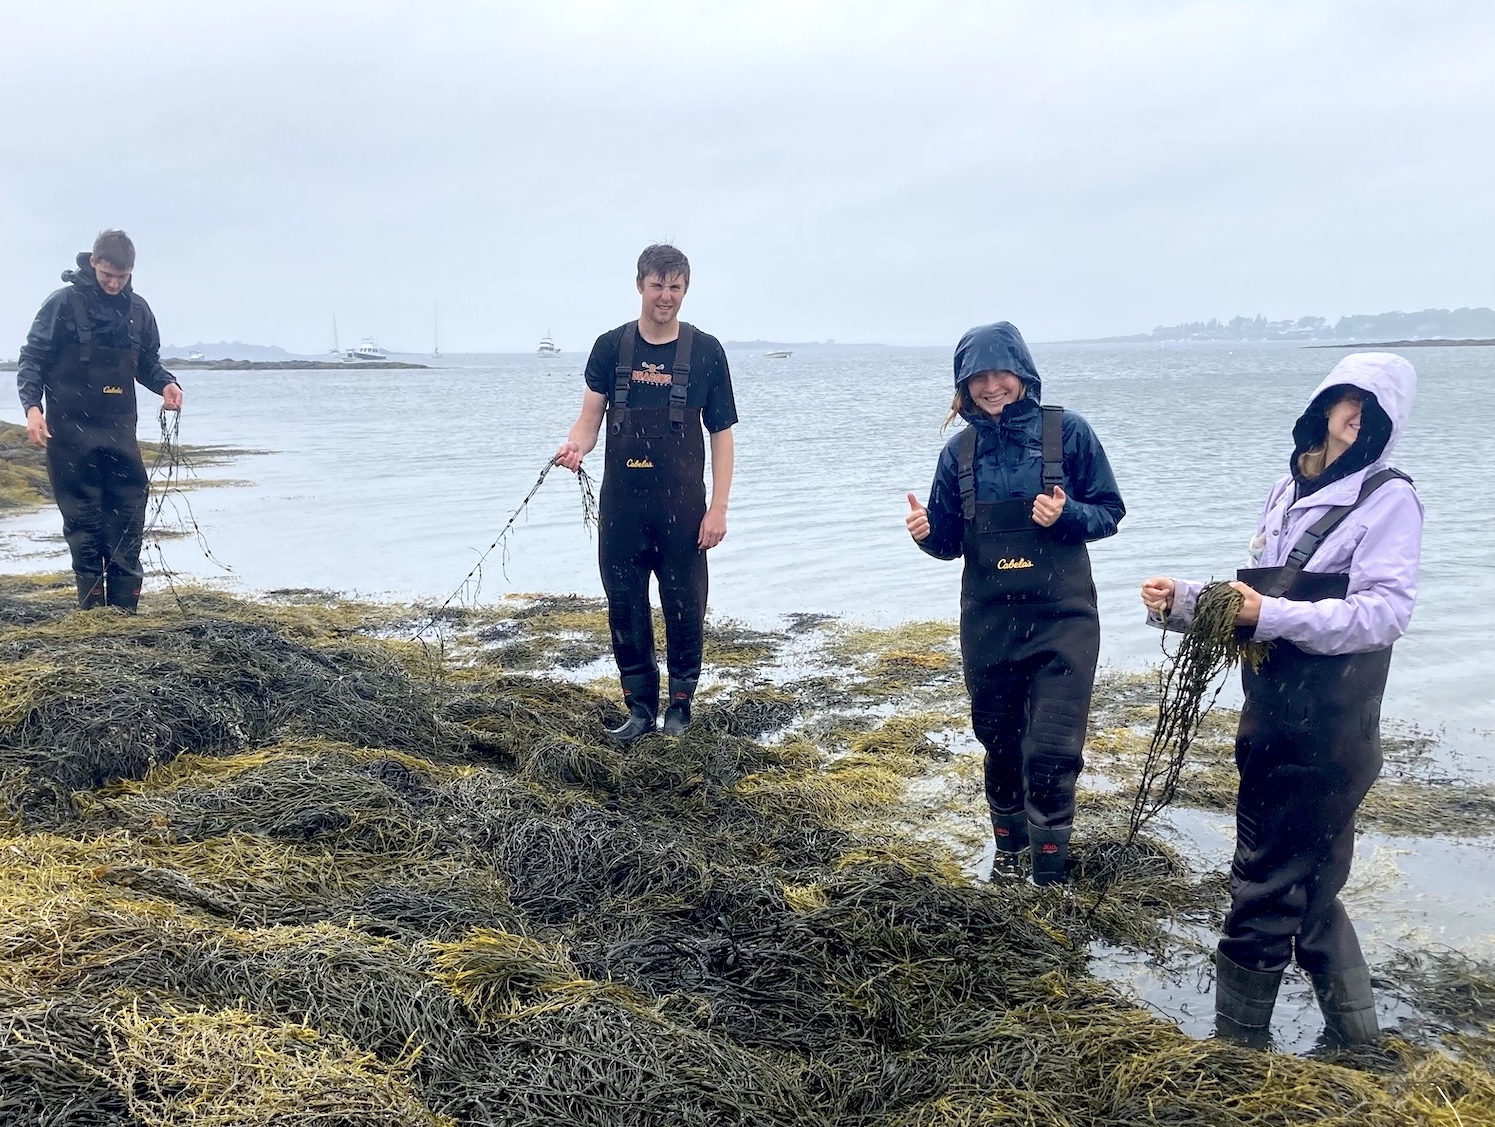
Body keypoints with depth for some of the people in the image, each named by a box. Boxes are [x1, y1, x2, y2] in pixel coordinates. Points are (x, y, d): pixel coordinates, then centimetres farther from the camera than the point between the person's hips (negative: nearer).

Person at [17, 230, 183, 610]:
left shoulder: (138, 309, 8)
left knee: (128, 515, 2)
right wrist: (32, 405, -17)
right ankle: (91, 606, 7)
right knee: (83, 519, 1)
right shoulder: (64, 304, -5)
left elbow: (148, 363, 17)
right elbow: (32, 359, -3)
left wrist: (166, 383, -4)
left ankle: (124, 605, 8)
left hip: (120, 430, 4)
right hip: (71, 431, -4)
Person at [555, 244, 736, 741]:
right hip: (621, 507, 2)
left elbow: (722, 435, 1)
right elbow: (589, 418, 4)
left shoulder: (705, 351, 0)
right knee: (625, 608, 7)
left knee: (684, 608, 5)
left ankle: (680, 704, 21)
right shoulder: (611, 347, 4)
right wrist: (575, 445, -20)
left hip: (681, 509, -2)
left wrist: (718, 509, -5)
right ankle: (640, 707, 19)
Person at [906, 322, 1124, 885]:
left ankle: (1049, 876, 10)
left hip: (1061, 617, -3)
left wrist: (1067, 516, -21)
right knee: (999, 742, 15)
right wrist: (927, 530, -15)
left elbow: (1109, 512, -1)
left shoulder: (1067, 431, -6)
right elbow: (950, 542, 7)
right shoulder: (960, 449, 3)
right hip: (989, 620, 3)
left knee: (1051, 750, -5)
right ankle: (1008, 845, 37)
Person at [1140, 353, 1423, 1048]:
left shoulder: (1387, 498, -8)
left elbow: (1383, 612, -19)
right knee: (1306, 886, 19)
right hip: (1273, 721, 8)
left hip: (1325, 730, -8)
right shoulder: (1289, 493, 13)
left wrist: (1274, 616, -26)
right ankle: (1355, 1039, 35)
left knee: (1264, 887, 0)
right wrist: (1183, 603, -1)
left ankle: (1238, 1043, 16)